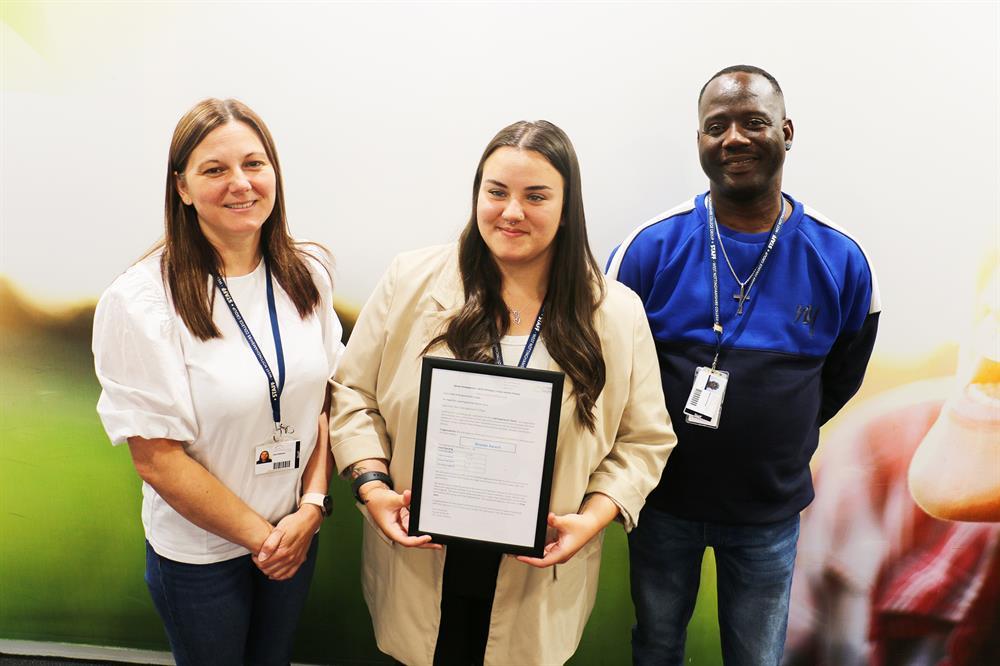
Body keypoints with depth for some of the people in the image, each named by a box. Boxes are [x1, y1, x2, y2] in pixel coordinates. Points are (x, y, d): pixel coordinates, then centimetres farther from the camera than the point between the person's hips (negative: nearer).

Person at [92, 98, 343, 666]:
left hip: (298, 533, 4)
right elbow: (158, 459, -17)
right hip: (200, 550, -3)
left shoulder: (307, 274, -6)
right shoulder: (140, 303, -20)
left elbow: (330, 398, -1)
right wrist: (261, 537, -12)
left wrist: (310, 509, -11)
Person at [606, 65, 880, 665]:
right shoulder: (651, 246, -13)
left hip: (769, 512, 1)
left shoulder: (841, 260, -9)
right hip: (663, 501, 0)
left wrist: (774, 442, 2)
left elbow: (841, 379, 5)